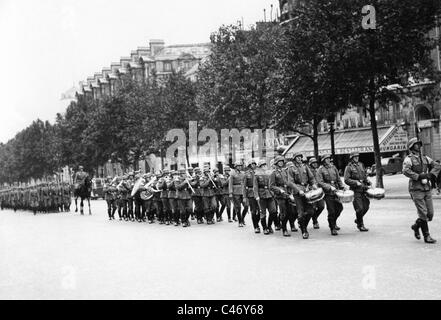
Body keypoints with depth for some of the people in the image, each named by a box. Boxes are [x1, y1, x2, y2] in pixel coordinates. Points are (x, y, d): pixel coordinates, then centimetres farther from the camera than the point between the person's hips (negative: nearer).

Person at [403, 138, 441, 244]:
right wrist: (419, 176, -23)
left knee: (430, 214, 5)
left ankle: (416, 226, 29)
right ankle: (426, 236, 5)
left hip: (427, 189, 6)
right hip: (416, 190, -6)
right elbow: (405, 171, -21)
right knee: (423, 214, -5)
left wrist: (430, 174, -8)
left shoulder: (425, 158, 15)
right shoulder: (408, 159, -4)